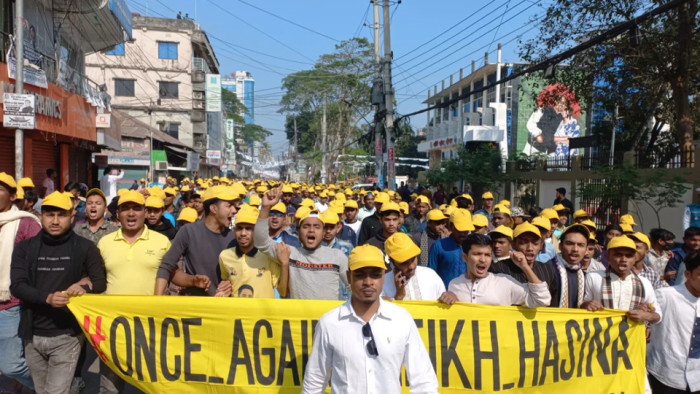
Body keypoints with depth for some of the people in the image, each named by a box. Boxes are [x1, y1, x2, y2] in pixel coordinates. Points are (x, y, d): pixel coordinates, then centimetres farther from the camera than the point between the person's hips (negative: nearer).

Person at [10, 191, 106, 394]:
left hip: (67, 335, -3)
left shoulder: (85, 247, -2)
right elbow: (17, 285, -5)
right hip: (33, 335, 3)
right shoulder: (25, 248, 4)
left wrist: (86, 285, -21)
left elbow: (101, 282, 2)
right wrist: (47, 298, -22)